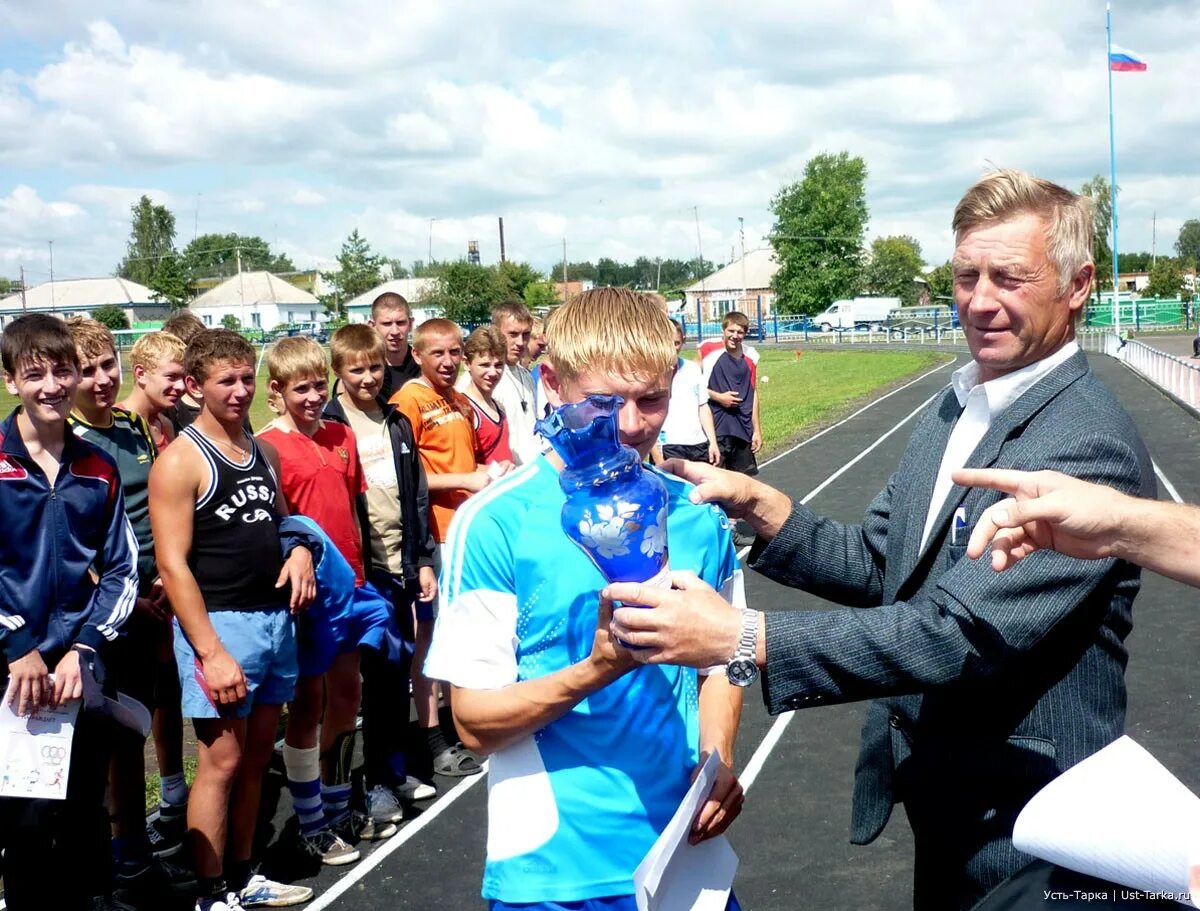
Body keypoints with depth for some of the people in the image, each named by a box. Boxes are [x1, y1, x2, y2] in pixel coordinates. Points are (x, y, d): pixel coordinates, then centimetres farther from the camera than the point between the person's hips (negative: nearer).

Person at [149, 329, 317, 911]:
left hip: (276, 618, 7)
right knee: (221, 761, -2)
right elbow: (172, 564, -15)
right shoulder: (180, 461, -10)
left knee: (257, 755, 13)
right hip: (220, 622, -7)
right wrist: (211, 652, -19)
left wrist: (300, 549, 2)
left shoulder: (264, 452, 12)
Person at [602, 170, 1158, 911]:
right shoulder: (955, 407, 4)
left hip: (1015, 821, -7)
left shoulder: (1091, 445, -24)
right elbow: (878, 563, 5)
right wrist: (758, 503, -10)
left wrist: (741, 640, -34)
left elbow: (962, 633, -30)